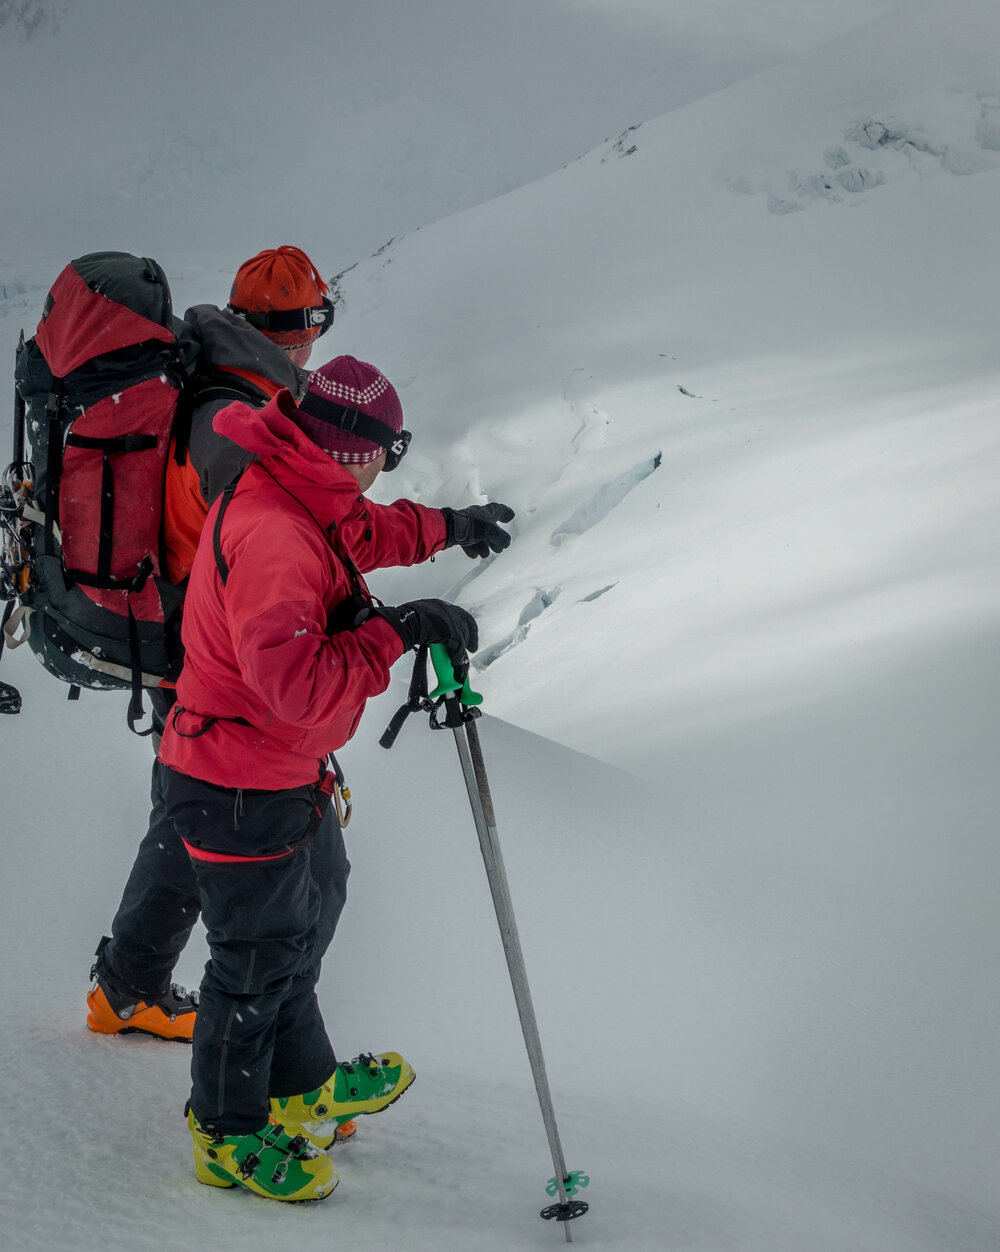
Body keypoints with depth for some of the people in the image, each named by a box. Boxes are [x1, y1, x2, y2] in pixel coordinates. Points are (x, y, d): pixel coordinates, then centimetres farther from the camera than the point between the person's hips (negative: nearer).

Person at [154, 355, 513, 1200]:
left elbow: (359, 534, 26)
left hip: (276, 776, 10)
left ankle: (301, 1085, 45)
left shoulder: (295, 505, 1)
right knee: (254, 958, 6)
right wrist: (395, 631, -30)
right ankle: (230, 1135, 25)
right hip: (242, 789, -10)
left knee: (291, 936, 25)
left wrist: (445, 527, 33)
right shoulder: (273, 539, -31)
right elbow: (300, 684, -37)